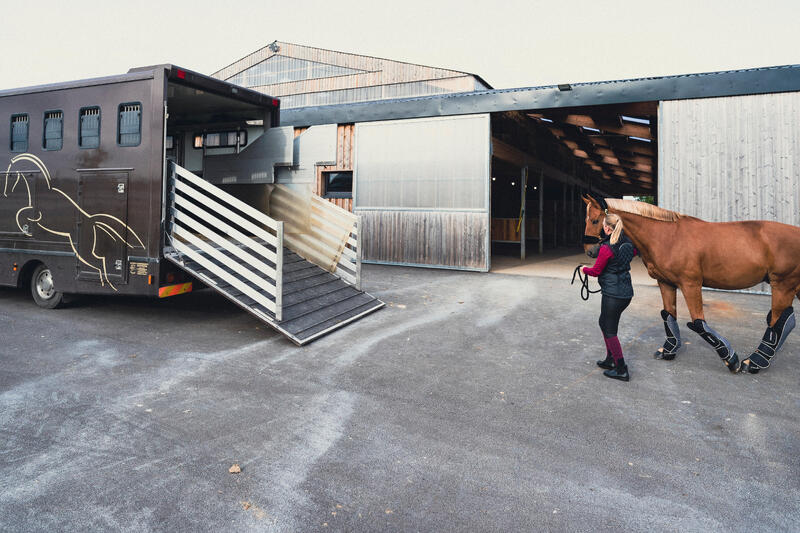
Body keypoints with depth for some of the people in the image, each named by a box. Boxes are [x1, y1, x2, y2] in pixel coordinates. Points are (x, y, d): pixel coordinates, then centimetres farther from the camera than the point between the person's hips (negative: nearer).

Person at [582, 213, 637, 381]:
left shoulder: (606, 248, -20)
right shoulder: (628, 243, 4)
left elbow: (596, 271, -11)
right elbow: (634, 252, 29)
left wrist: (585, 269, 8)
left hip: (612, 294, -9)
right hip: (627, 292, 9)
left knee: (610, 330, 3)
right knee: (604, 322, 24)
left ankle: (622, 370, 7)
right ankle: (610, 359, 32)